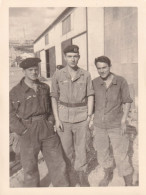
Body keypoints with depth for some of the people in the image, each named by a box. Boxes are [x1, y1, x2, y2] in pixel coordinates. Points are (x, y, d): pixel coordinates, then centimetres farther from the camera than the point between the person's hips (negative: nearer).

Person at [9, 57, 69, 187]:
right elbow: (11, 115, -5)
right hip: (28, 132, -3)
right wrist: (23, 131, -11)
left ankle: (62, 186, 32)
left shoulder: (45, 87, 6)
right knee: (30, 166, 12)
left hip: (47, 129, 3)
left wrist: (51, 121, 2)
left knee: (57, 161, 12)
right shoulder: (15, 92, -6)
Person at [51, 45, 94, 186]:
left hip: (81, 116, 1)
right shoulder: (58, 75, -5)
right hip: (64, 116, 0)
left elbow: (90, 96, 0)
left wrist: (89, 116, -5)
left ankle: (81, 174, 33)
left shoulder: (86, 75, -3)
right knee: (66, 148, 11)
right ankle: (68, 173, 36)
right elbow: (54, 98, -2)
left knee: (81, 147, 12)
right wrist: (56, 119, -7)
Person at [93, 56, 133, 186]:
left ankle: (129, 185, 23)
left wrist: (123, 121, -12)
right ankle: (108, 175, 44)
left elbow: (127, 101, -6)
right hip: (99, 124, 3)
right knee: (102, 152, 17)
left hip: (116, 125, -3)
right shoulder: (95, 82, -5)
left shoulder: (121, 81, -11)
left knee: (121, 156, 1)